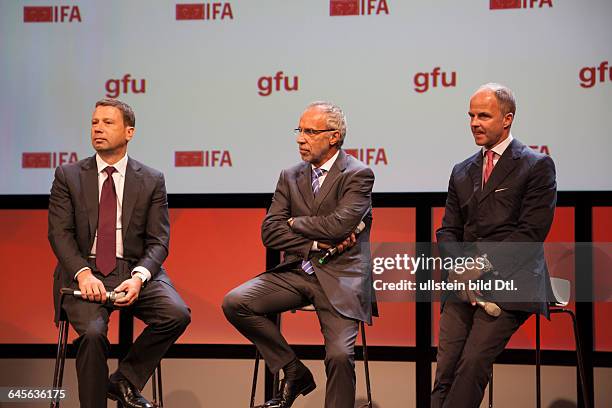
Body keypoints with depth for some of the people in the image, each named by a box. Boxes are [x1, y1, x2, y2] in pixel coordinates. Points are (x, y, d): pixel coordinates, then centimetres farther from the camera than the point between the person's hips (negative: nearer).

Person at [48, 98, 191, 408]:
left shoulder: (152, 181, 8)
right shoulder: (68, 176, 7)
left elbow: (158, 241, 2)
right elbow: (59, 233, 0)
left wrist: (139, 277, -18)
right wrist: (83, 274, -18)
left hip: (134, 271, 2)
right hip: (84, 270, -1)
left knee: (177, 314, -24)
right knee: (92, 333, -30)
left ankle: (124, 382, -3)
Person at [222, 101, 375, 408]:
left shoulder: (358, 175, -4)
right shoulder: (290, 177, 12)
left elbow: (340, 224, -19)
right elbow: (270, 233, 3)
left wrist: (296, 222, -3)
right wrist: (316, 243, -9)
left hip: (339, 278, -5)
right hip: (296, 272, 5)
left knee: (340, 356, -23)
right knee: (235, 303, -15)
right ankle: (294, 372, -1)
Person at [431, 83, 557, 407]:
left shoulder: (537, 166, 2)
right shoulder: (462, 172, 21)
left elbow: (531, 232, -7)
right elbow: (448, 231, 16)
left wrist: (483, 265, -13)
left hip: (510, 283, -5)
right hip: (466, 284, 5)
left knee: (473, 363, -21)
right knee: (446, 371, -8)